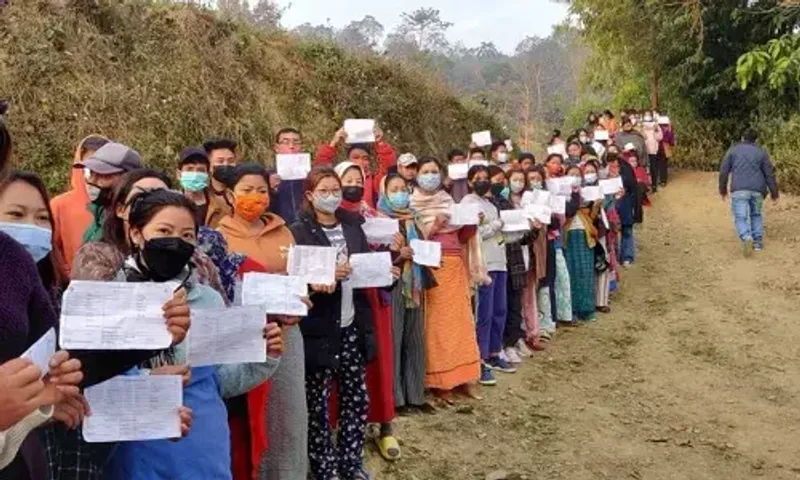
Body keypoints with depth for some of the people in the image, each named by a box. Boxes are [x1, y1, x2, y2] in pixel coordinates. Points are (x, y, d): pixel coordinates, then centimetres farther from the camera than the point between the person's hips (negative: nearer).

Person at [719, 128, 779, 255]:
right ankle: (758, 242, 15)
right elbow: (769, 174, 8)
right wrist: (774, 193, 12)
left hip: (739, 189, -2)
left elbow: (724, 171, 6)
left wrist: (723, 190, 15)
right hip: (757, 190, 2)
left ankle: (747, 238, -29)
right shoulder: (761, 152, 11)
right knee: (756, 215, 20)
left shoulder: (733, 150, 9)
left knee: (741, 218, -4)